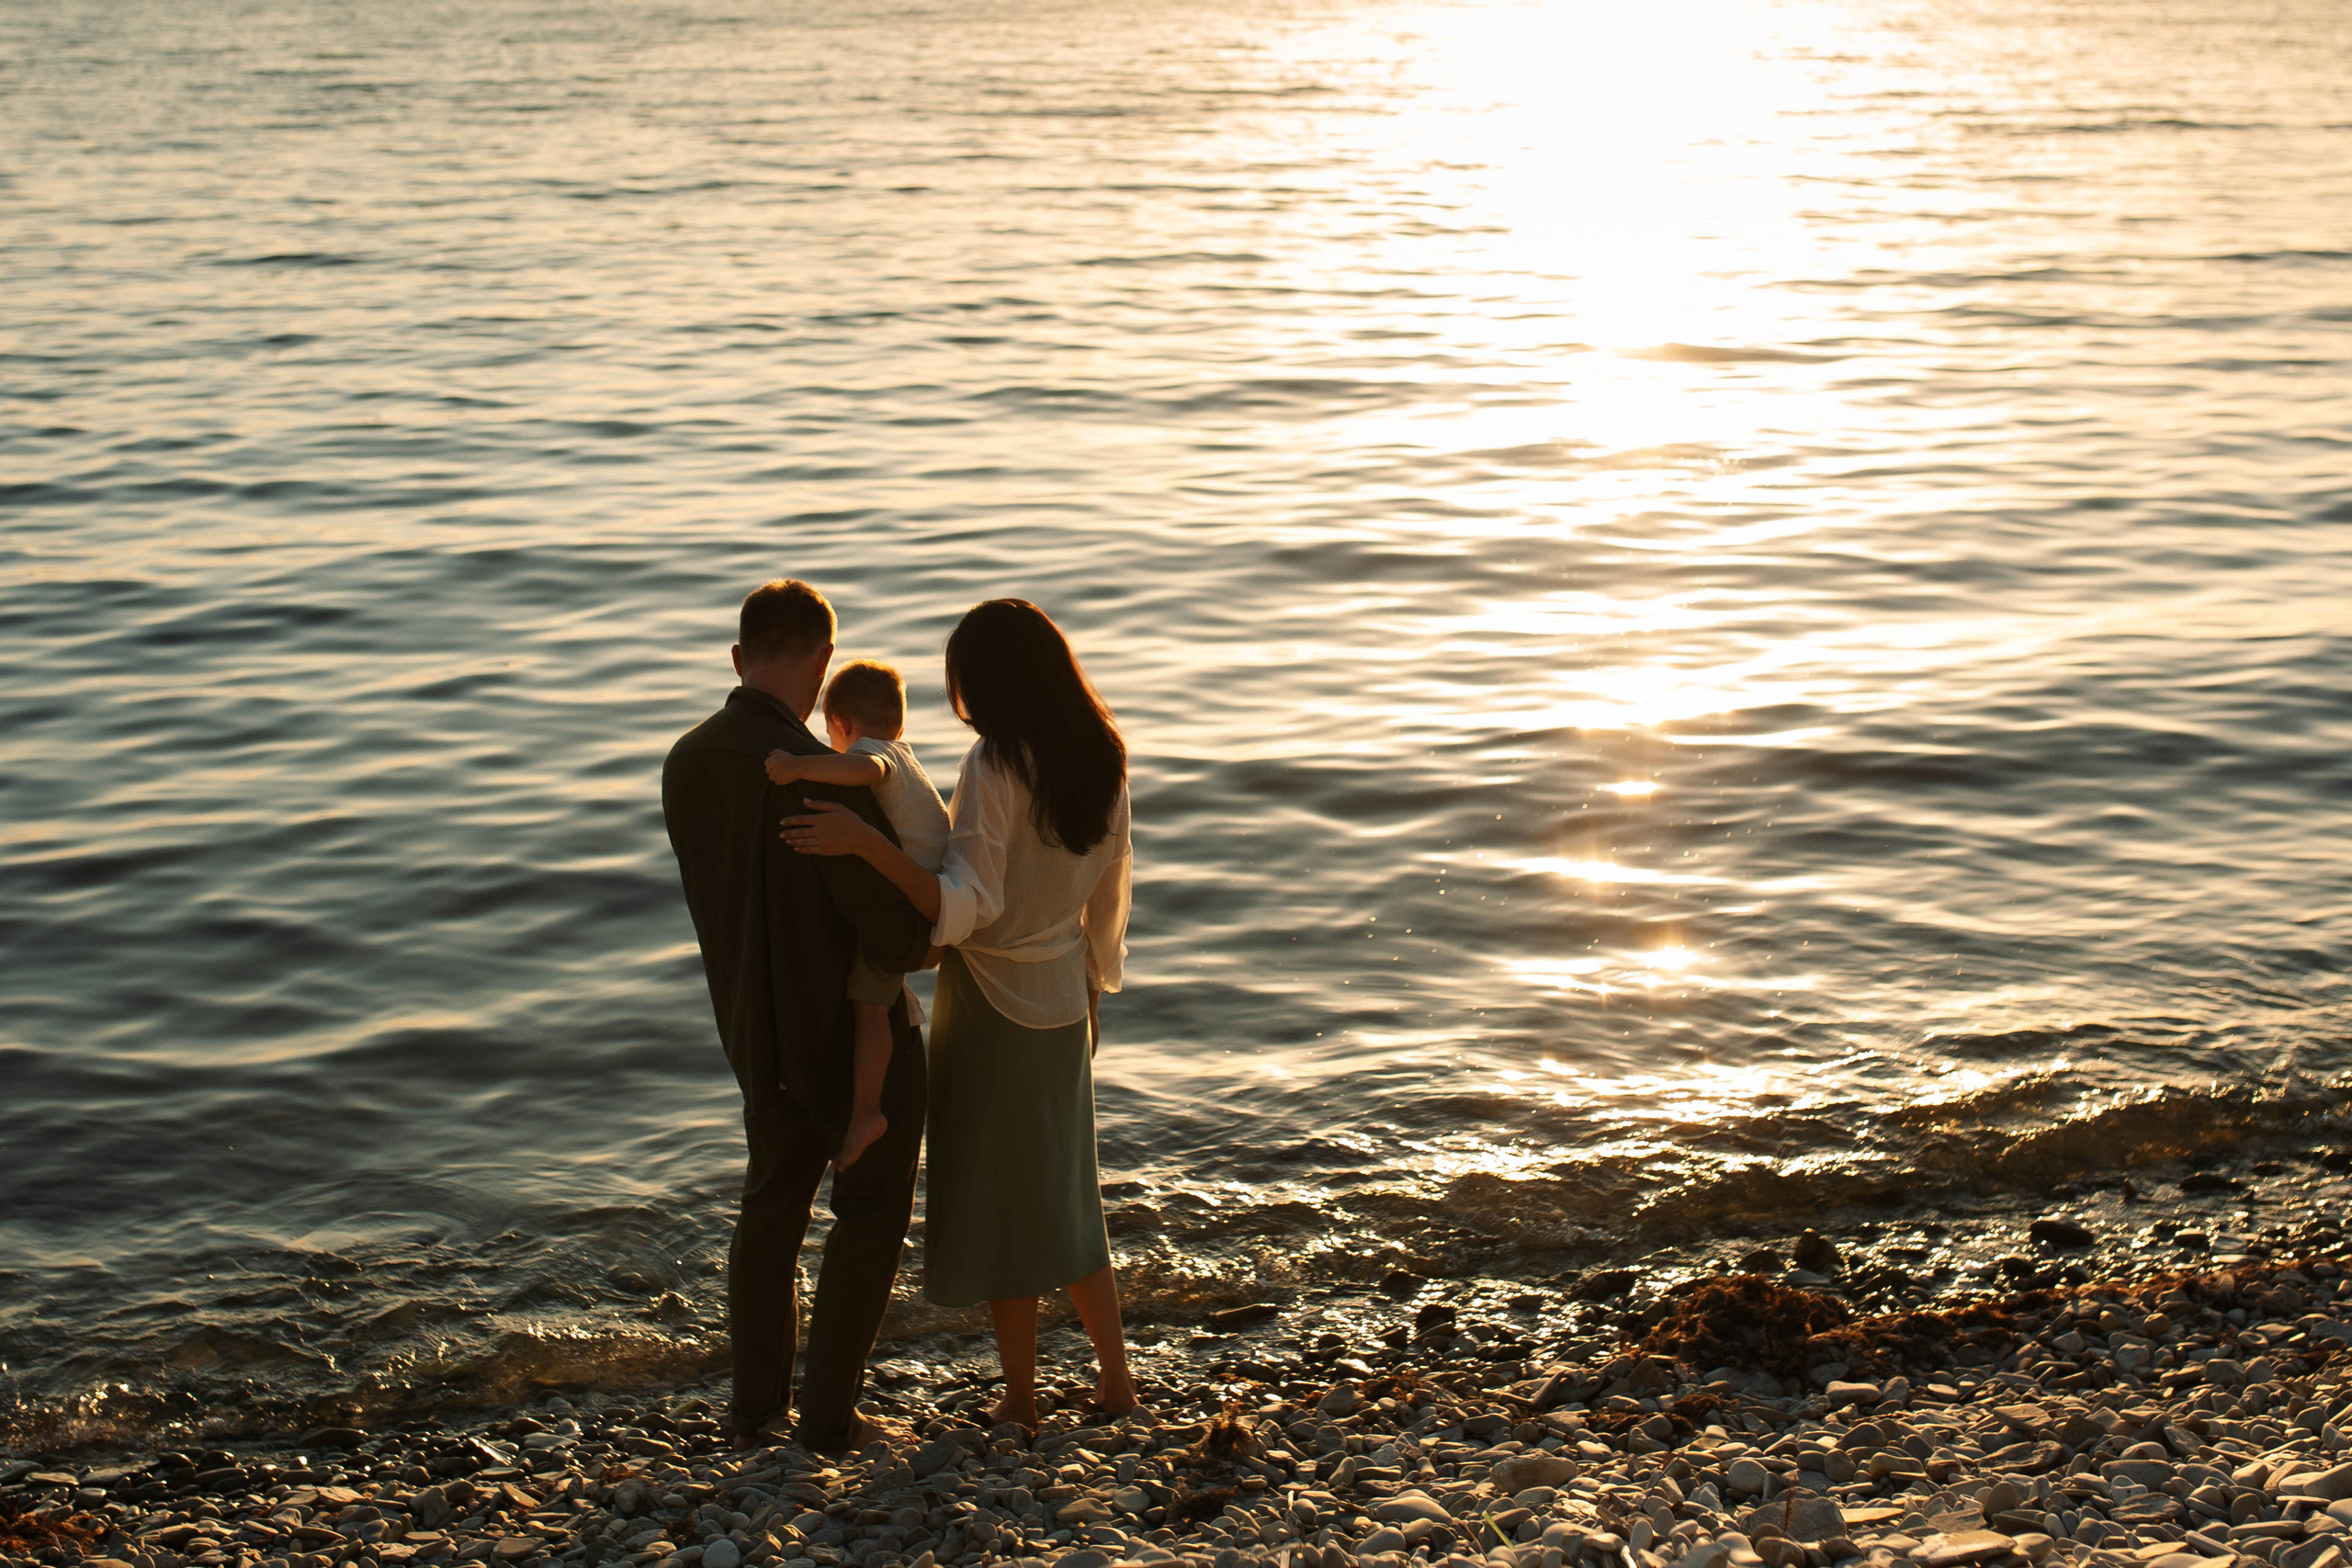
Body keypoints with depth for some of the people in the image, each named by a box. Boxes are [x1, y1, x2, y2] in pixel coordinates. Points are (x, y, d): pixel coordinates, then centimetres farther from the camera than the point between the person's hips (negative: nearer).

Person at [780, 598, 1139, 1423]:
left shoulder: (996, 765, -22)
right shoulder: (1101, 758, -1)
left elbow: (967, 906, -29)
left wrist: (866, 842, -38)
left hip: (991, 1004, -6)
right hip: (1062, 999, 7)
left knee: (1001, 1200, 7)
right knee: (1062, 1193, 20)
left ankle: (1020, 1400, 18)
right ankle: (1115, 1377, 26)